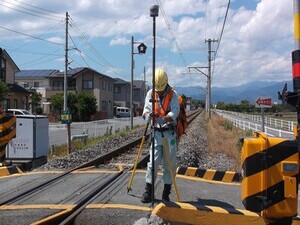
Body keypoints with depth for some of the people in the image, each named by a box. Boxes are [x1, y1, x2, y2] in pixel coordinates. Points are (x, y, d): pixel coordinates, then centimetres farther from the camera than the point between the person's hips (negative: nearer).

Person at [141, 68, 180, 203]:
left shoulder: (173, 94, -3)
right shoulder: (150, 93, 4)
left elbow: (175, 111, -16)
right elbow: (146, 110, -5)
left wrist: (166, 118, -36)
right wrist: (148, 114, -29)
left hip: (170, 132, -1)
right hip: (156, 132, 1)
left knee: (170, 163, 3)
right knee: (153, 162, -3)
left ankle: (166, 192, 15)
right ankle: (148, 191, 8)